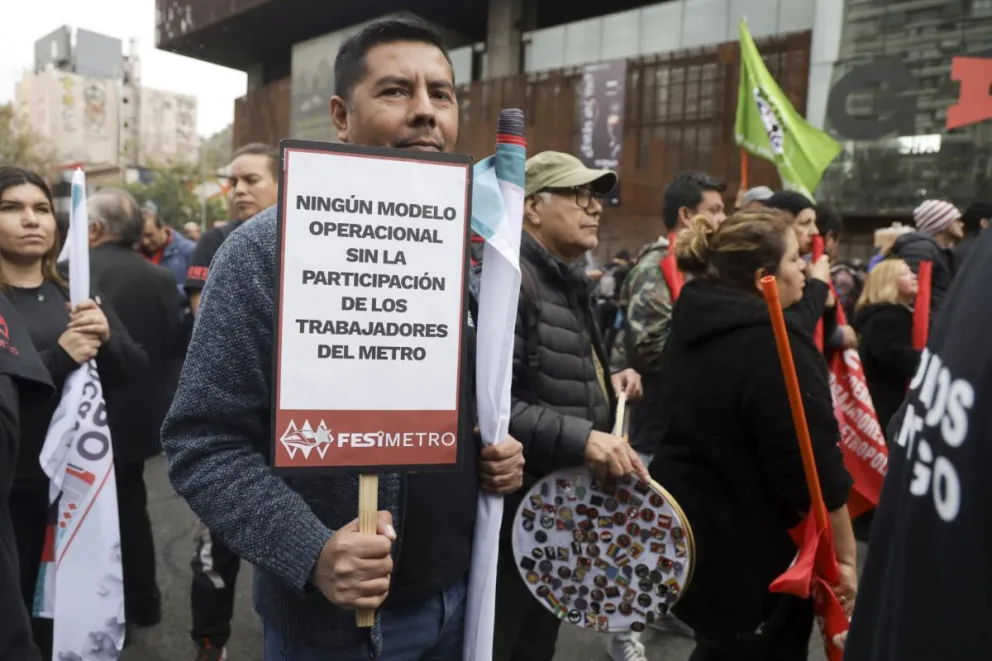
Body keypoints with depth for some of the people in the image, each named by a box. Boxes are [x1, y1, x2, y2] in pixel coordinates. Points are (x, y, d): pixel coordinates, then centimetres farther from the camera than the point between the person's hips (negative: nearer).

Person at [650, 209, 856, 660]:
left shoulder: (694, 328, 5)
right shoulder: (774, 346, -22)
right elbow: (815, 470, -21)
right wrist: (844, 555, -10)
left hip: (690, 536, 8)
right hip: (754, 557, -8)